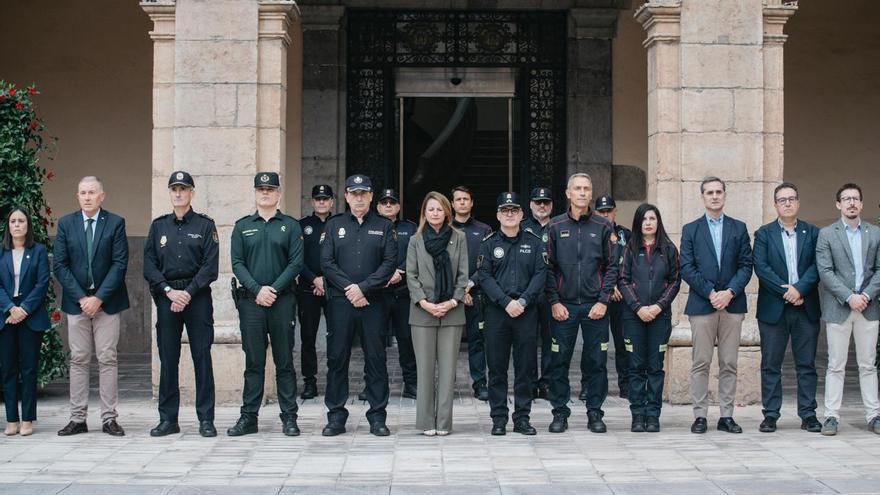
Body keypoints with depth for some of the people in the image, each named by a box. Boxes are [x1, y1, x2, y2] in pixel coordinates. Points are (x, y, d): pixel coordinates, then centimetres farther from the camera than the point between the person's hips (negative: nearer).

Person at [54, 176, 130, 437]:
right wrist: (81, 297, -9)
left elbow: (120, 264, -6)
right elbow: (60, 265, 1)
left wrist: (99, 297, -13)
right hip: (76, 301, 2)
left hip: (107, 301, -2)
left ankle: (109, 418, 4)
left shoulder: (115, 223, 0)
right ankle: (78, 418, 9)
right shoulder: (65, 224, 6)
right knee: (78, 360, 4)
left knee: (107, 360, 0)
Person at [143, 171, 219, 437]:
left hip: (198, 296, -2)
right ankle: (168, 419, 11)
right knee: (167, 359, 4)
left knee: (202, 358, -2)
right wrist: (169, 291, -7)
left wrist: (188, 292, -12)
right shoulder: (158, 226, 12)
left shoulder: (205, 225, 4)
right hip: (166, 296, 2)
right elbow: (149, 265, 6)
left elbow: (210, 266, -3)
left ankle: (206, 419, 3)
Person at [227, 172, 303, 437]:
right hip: (250, 300, 1)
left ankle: (289, 417, 7)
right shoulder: (242, 226, 10)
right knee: (253, 362, 4)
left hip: (283, 300, -1)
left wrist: (274, 289, -11)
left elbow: (296, 262, -1)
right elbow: (237, 263, 3)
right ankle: (248, 417, 9)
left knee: (285, 361, 2)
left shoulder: (291, 225, 7)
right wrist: (257, 290, -10)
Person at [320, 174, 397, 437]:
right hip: (340, 300, 1)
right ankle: (336, 416, 9)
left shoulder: (384, 226, 8)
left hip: (374, 301, 0)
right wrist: (348, 288, -10)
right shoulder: (334, 225, 10)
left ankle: (377, 417, 8)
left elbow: (390, 262, -2)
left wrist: (364, 288, -12)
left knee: (376, 358, 1)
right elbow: (326, 262, 1)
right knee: (337, 358, 2)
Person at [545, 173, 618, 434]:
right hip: (563, 306, 0)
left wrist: (603, 300, -5)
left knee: (597, 361, 3)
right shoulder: (555, 226, 5)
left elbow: (612, 266, 4)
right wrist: (554, 302, -5)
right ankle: (560, 413, 12)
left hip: (595, 306, 0)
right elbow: (548, 267, 4)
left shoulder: (603, 226, 6)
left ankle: (595, 413, 13)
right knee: (559, 361, 2)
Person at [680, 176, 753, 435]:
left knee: (729, 364, 3)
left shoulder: (738, 228, 12)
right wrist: (710, 293, -10)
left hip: (732, 303, 1)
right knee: (701, 364, -2)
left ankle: (726, 416, 8)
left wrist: (729, 292, -10)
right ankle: (700, 416, 3)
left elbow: (746, 265, 5)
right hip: (701, 304, -1)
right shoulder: (691, 230, 8)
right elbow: (686, 268, 0)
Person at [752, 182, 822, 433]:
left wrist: (800, 289, -16)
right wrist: (785, 291, -14)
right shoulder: (764, 233, 5)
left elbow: (817, 266, -1)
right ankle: (770, 415, 7)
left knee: (807, 364, 5)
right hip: (773, 309, -1)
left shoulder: (813, 233, 9)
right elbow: (761, 267, -6)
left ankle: (808, 414, 11)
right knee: (770, 364, 2)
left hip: (806, 307, 1)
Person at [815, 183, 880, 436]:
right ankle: (832, 417, 3)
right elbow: (825, 272, -6)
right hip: (838, 308, -2)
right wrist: (849, 297, -15)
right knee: (836, 365, 1)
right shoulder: (826, 234, 2)